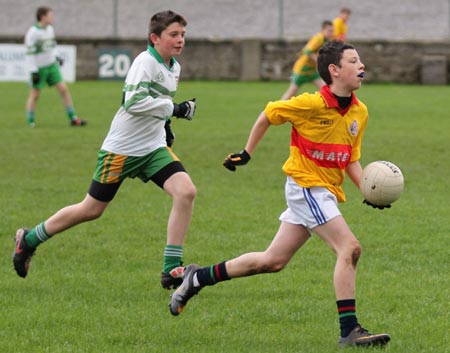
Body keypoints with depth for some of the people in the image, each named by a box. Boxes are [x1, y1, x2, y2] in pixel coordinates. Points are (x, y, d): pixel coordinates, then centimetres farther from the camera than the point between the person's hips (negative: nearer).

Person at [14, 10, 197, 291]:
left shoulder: (174, 68, 8)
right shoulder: (146, 62, -18)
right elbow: (133, 102, -32)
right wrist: (173, 108, -32)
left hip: (153, 147, 7)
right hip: (122, 149, -7)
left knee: (186, 192, -17)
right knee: (92, 210, 3)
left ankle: (172, 270, -14)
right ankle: (30, 239, 26)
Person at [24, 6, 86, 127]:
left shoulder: (50, 29, 5)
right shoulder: (32, 33, -17)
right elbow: (30, 53, -17)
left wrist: (58, 56, 6)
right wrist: (33, 72, -18)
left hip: (52, 66, 6)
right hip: (39, 68, -6)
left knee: (63, 89, -1)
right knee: (35, 95, 1)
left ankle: (73, 118, 3)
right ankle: (31, 123, 13)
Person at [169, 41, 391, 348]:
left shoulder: (360, 112, 4)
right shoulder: (312, 104, -16)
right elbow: (268, 115, -2)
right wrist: (247, 153, 4)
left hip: (326, 192, 8)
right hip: (305, 185, -8)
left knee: (272, 261, 11)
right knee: (350, 248, -18)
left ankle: (199, 278, 25)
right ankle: (349, 330, -17)